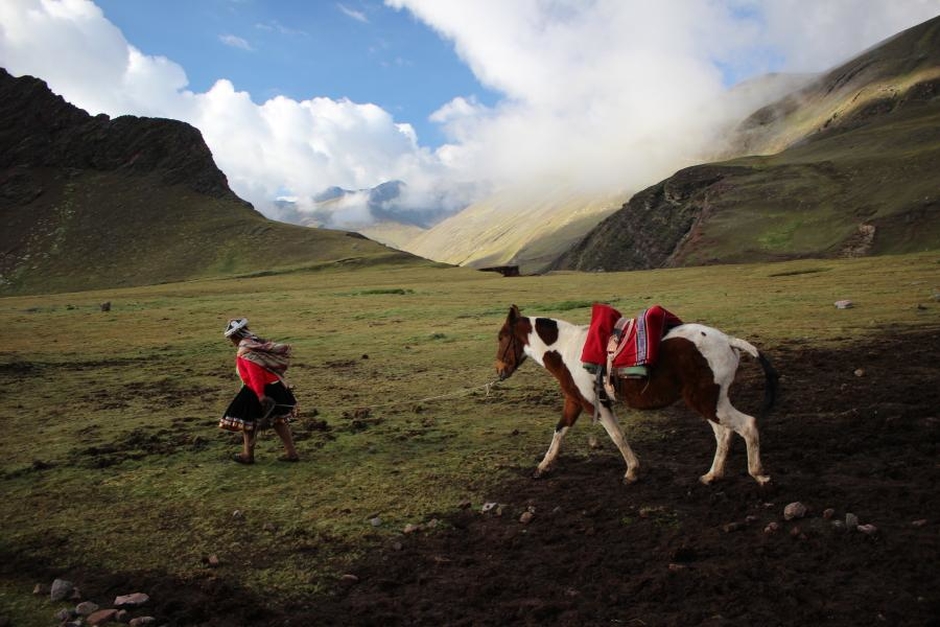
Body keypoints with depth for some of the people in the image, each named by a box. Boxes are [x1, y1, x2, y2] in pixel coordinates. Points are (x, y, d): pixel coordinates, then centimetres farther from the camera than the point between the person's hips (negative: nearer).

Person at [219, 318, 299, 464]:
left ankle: (248, 455, 24)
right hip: (275, 386, 8)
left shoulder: (245, 351, -18)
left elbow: (255, 374, -25)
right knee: (277, 419, 16)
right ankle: (291, 452, 18)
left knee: (247, 420, 11)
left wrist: (261, 395, -26)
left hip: (258, 391, -8)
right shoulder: (258, 342, 7)